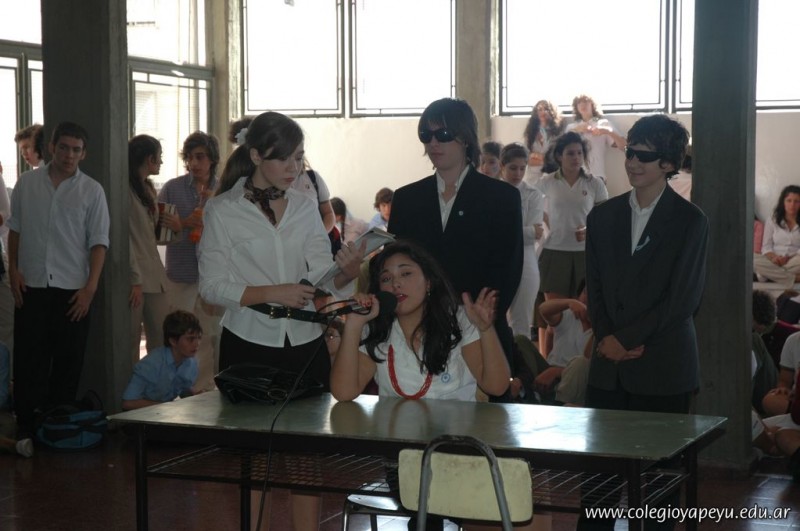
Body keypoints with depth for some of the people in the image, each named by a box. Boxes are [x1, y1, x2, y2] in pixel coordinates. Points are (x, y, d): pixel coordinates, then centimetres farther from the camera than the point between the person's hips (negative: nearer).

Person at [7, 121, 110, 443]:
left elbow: (98, 242, -2)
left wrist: (91, 287, -9)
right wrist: (13, 269, 2)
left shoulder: (91, 190, 0)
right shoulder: (27, 183, 5)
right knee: (28, 358, 1)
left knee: (68, 361, 4)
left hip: (73, 289, -1)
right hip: (31, 286, 1)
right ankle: (27, 426, 8)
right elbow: (15, 228, 12)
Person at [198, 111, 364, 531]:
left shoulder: (305, 207, 7)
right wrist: (273, 293, -19)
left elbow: (323, 279, -1)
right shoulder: (223, 210, -4)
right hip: (249, 346, -3)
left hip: (305, 344, 3)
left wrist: (347, 271, -24)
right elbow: (212, 286, -7)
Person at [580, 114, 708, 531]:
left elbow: (683, 298, -8)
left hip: (663, 369, -4)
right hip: (609, 366, 4)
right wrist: (607, 339, -4)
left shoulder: (689, 221, -2)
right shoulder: (603, 216, 11)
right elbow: (595, 288, 11)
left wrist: (627, 339, -10)